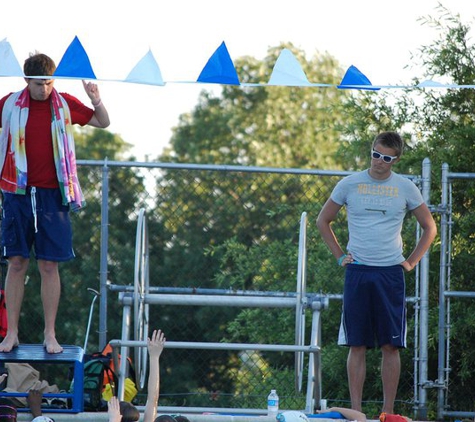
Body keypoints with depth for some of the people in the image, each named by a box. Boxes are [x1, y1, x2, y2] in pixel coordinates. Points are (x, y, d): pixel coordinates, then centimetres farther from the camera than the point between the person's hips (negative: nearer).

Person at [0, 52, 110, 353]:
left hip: (52, 193, 0)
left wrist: (96, 101, -4)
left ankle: (50, 334, 5)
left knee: (50, 266, 0)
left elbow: (103, 122, 15)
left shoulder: (65, 105, 3)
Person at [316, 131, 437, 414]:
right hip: (357, 272, 0)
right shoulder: (349, 184, 5)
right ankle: (356, 410, 2)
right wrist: (339, 256, 7)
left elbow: (430, 228, 15)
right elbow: (323, 221, 16)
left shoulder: (405, 188, 5)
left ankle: (388, 410, 2)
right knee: (357, 345, -1)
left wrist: (411, 262, 6)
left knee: (391, 345, -2)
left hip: (391, 274, 0)